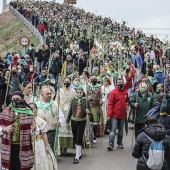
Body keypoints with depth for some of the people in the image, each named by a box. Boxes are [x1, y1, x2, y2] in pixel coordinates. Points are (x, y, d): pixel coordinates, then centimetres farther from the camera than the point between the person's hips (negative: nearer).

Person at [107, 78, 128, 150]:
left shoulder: (126, 92, 7)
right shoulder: (113, 92, -7)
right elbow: (110, 104, -10)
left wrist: (126, 105, 2)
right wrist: (109, 114, -16)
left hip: (122, 115, 5)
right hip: (114, 115, -5)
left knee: (121, 130, 15)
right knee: (113, 129, -11)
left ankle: (120, 143, 27)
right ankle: (111, 144, -14)